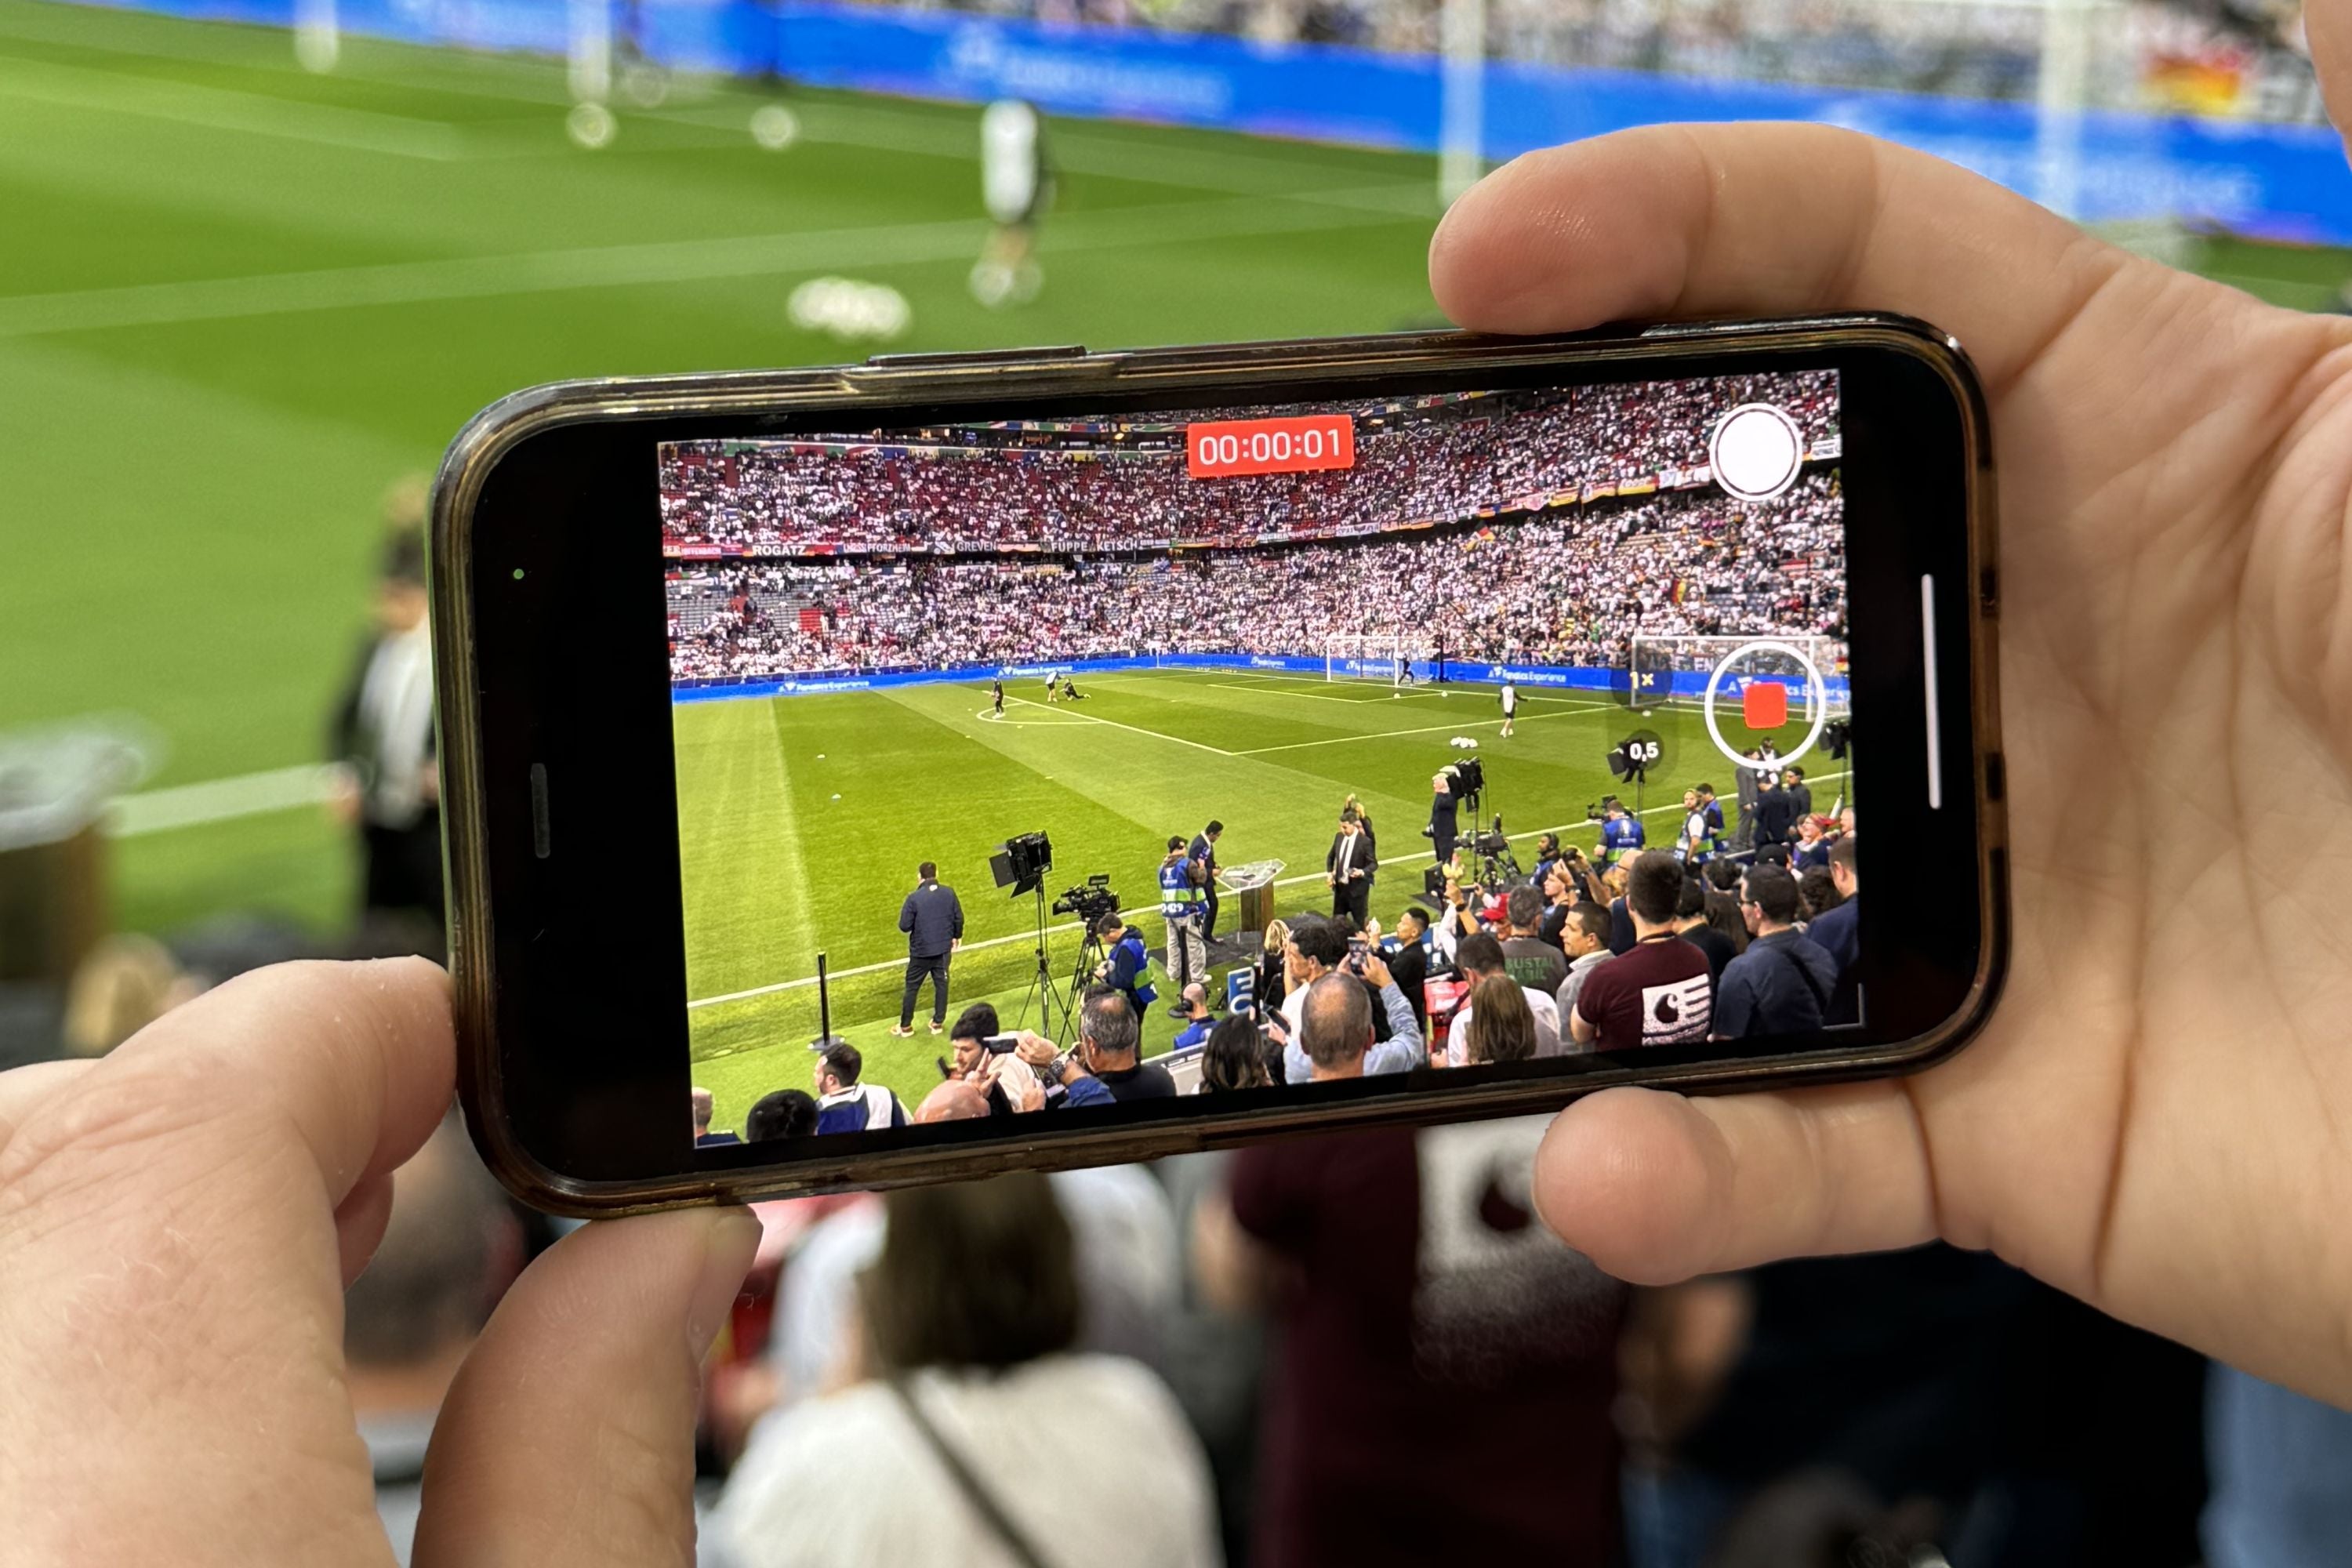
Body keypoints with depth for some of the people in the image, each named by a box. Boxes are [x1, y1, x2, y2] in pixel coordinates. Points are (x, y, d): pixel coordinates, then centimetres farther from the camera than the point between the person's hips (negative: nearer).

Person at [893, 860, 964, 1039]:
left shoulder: (914, 898, -19)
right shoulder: (949, 893, -7)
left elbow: (904, 926, -16)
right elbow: (958, 918, 2)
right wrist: (956, 936, 19)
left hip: (921, 951, -3)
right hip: (943, 949, 3)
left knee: (912, 987, 10)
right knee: (941, 984, 17)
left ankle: (905, 1026, 17)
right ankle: (938, 1022, 22)